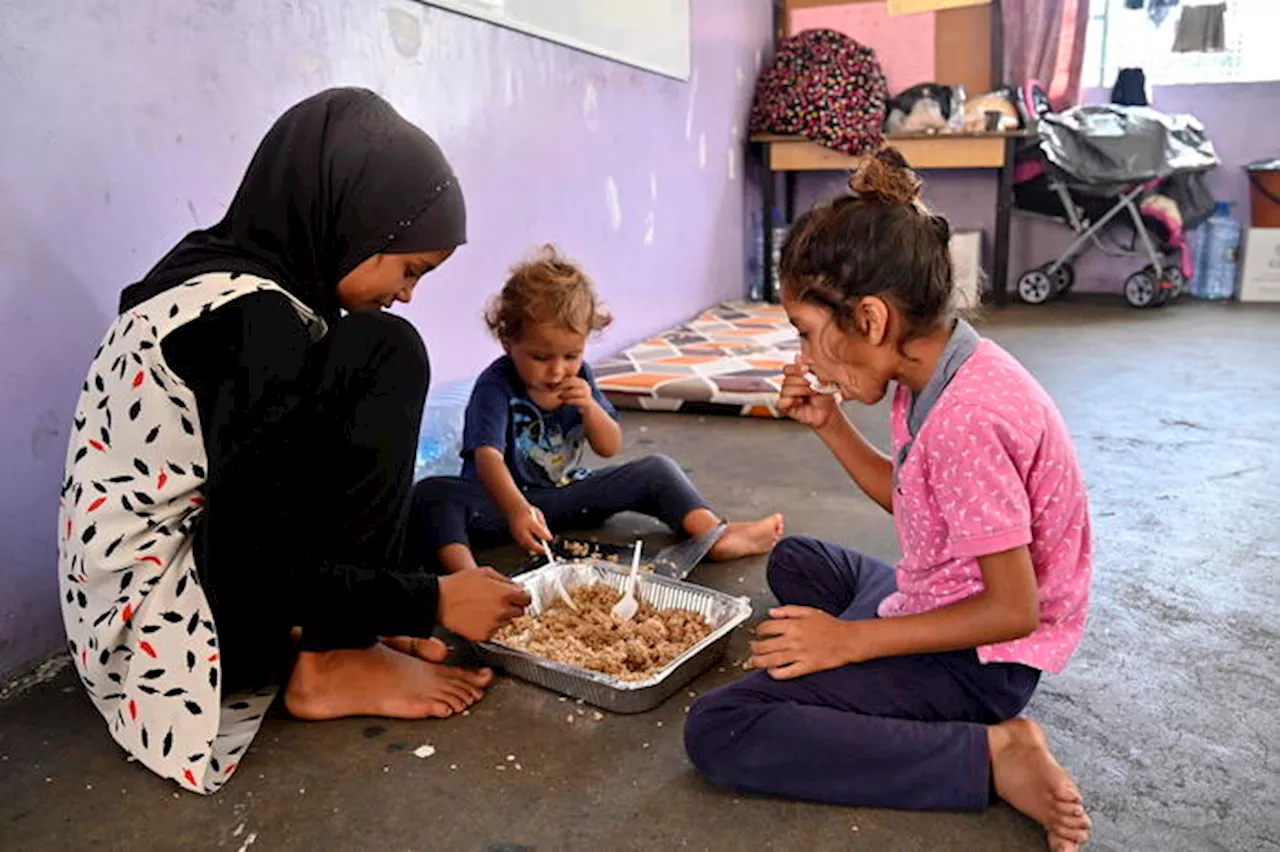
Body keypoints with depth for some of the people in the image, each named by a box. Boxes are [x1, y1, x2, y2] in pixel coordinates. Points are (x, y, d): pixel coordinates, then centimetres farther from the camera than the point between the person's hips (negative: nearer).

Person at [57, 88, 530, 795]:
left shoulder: (216, 271, 4)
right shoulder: (252, 319, -23)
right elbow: (267, 566, -24)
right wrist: (431, 601, -13)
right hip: (169, 631, -9)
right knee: (384, 357, -16)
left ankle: (324, 628, 4)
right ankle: (329, 665, -9)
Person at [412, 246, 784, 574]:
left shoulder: (580, 377, 0)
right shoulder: (495, 387, -19)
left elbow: (610, 448, 3)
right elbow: (488, 457, -35)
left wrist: (589, 408, -19)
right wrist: (516, 509, -55)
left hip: (569, 495, 5)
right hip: (503, 499, -4)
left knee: (657, 471, -6)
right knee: (432, 493, -33)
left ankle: (718, 537, -18)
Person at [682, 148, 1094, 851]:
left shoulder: (964, 417, -30)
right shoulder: (938, 375, -1)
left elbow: (1014, 610, -25)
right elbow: (909, 500, 14)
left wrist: (850, 640, -20)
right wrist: (830, 425, 1)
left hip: (976, 659, -10)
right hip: (936, 605, 10)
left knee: (718, 731, -20)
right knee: (793, 560, 31)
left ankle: (990, 756, -14)